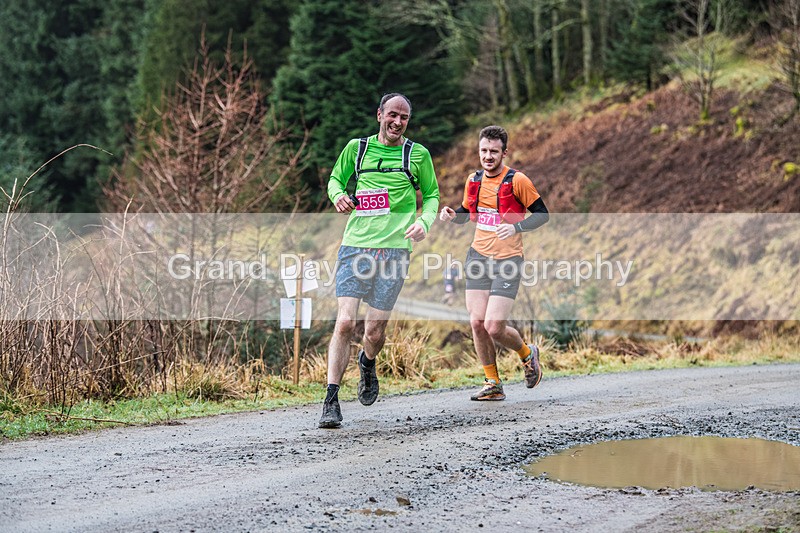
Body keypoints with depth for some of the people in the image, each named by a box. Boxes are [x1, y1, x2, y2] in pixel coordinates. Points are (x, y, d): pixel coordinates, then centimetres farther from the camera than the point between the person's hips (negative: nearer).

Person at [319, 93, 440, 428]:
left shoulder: (417, 154, 9)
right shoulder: (357, 148, 9)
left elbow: (431, 194, 17)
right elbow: (336, 178, 21)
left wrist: (425, 222, -2)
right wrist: (338, 195, -2)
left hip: (394, 249, 0)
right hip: (355, 245, 0)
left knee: (375, 331, 0)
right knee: (345, 322, -12)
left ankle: (367, 363, 38)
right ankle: (331, 401, -7)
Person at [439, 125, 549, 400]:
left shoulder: (517, 181, -9)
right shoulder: (473, 180, 8)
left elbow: (542, 214, -5)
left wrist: (516, 228, -21)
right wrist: (452, 215, 0)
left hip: (507, 261, -5)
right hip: (478, 257, 5)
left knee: (494, 328, -11)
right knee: (477, 323, -2)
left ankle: (527, 354, 21)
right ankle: (493, 384, 12)